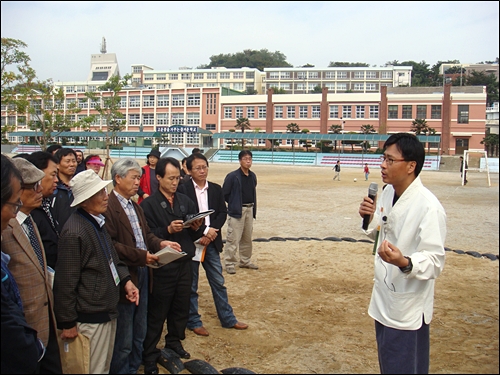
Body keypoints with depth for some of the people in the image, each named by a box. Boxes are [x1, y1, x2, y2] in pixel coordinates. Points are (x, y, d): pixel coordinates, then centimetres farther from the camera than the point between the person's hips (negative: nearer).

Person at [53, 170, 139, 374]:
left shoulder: (97, 221, 7)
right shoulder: (74, 232, -23)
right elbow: (65, 282, -20)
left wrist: (125, 280, 2)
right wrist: (67, 323, -14)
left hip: (107, 310, 9)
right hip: (90, 317, -9)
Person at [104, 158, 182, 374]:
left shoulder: (135, 207, 15)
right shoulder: (108, 207, -17)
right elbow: (110, 244, -24)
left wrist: (160, 243, -4)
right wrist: (141, 256, -23)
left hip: (142, 275, 9)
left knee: (139, 335, 21)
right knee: (123, 340, 5)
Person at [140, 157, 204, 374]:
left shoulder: (186, 201, 9)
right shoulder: (148, 205, -5)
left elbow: (194, 236, 11)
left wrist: (196, 228, -10)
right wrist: (168, 230, -24)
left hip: (184, 265, 5)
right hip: (161, 268, -5)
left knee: (181, 309, 13)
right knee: (156, 313, 3)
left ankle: (174, 343, 35)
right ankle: (149, 355, 16)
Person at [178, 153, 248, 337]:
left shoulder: (216, 189, 7)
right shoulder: (183, 189, -8)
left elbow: (223, 213, 1)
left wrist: (212, 230, -14)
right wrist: (204, 231, -17)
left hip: (212, 242, 4)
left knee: (218, 282, 13)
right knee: (191, 285, 8)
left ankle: (227, 318, 25)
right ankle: (193, 321, 22)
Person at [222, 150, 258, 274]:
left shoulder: (252, 176, 9)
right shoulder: (232, 176, -11)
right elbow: (224, 193, -7)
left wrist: (254, 209, 12)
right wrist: (233, 204, 1)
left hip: (249, 209, 7)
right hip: (236, 211, -7)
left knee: (247, 238, 16)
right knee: (233, 239, -6)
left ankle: (245, 261, 29)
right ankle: (229, 264, 3)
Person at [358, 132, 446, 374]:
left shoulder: (428, 207, -23)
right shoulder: (387, 193, 3)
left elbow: (435, 262, -23)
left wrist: (405, 262, -41)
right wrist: (371, 218, -4)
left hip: (408, 310, -8)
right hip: (384, 300, 8)